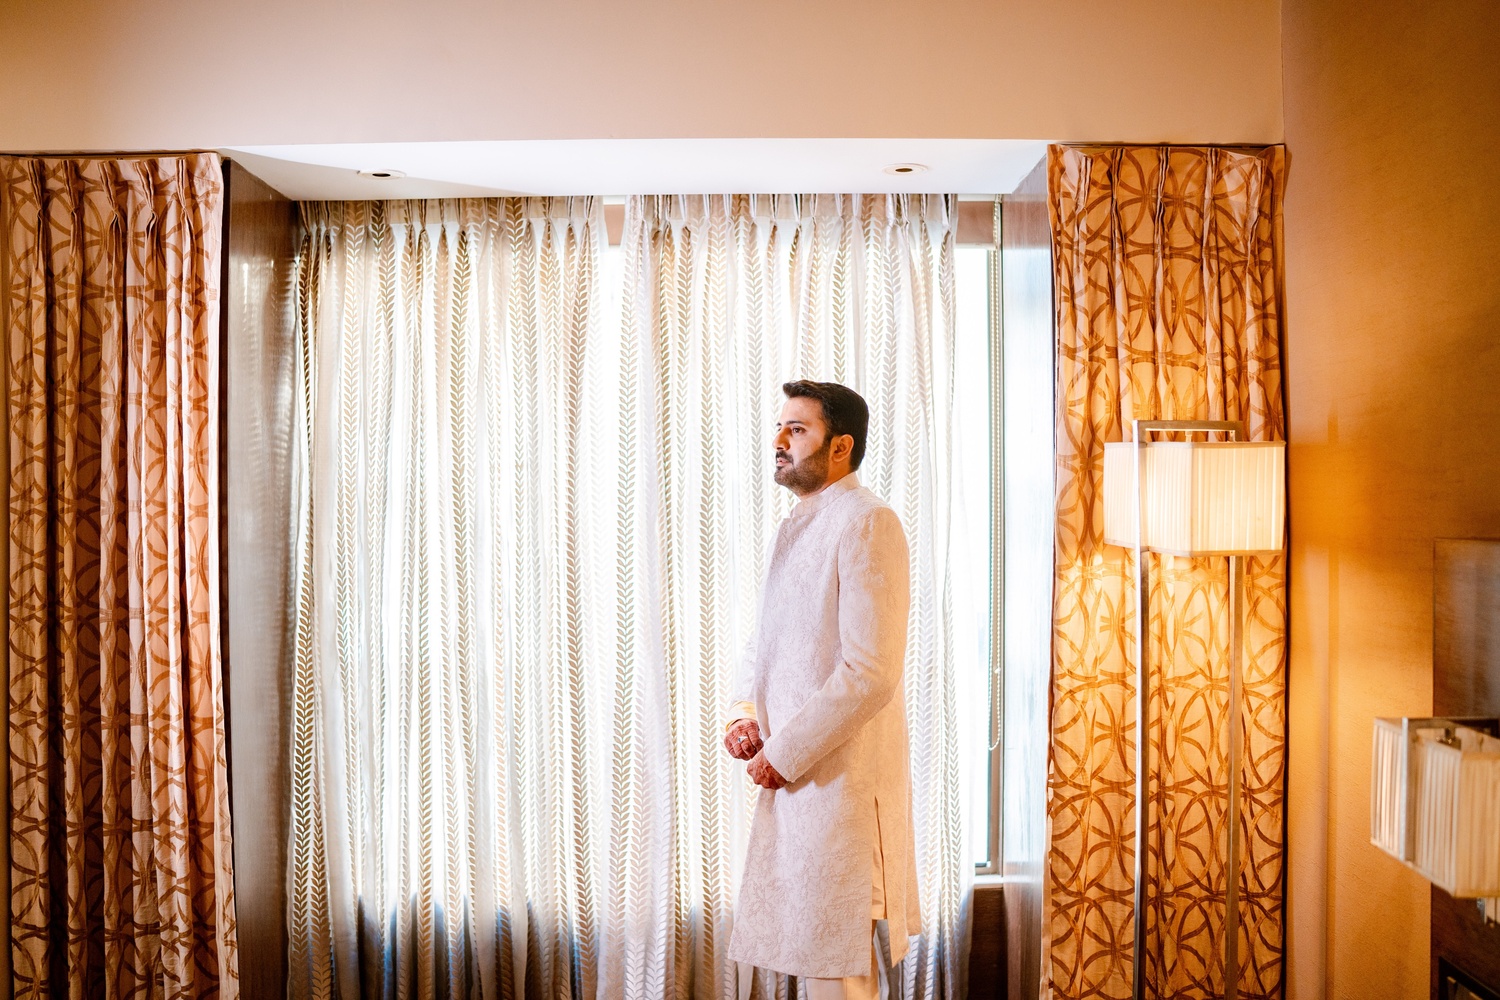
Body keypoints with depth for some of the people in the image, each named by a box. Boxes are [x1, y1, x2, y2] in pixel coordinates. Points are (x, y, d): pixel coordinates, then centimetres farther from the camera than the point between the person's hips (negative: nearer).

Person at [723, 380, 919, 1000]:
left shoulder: (866, 522, -16)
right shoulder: (796, 527, 13)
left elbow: (871, 672, -22)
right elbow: (763, 639, 21)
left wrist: (784, 753, -16)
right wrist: (744, 715, 4)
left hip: (840, 772, -9)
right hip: (791, 772, 9)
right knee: (809, 946, 20)